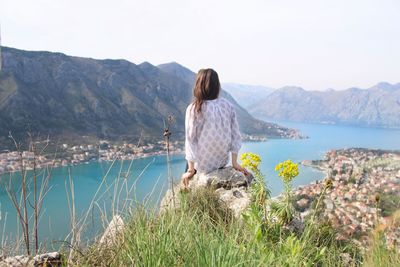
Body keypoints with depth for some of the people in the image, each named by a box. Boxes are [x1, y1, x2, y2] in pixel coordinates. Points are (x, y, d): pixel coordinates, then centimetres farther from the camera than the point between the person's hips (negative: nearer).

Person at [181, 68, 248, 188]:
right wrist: (234, 163, 7)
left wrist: (191, 170, -6)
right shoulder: (228, 106, -7)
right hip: (222, 162, 3)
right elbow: (235, 134, -3)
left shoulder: (193, 109, -16)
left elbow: (190, 139, -13)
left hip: (203, 165, -3)